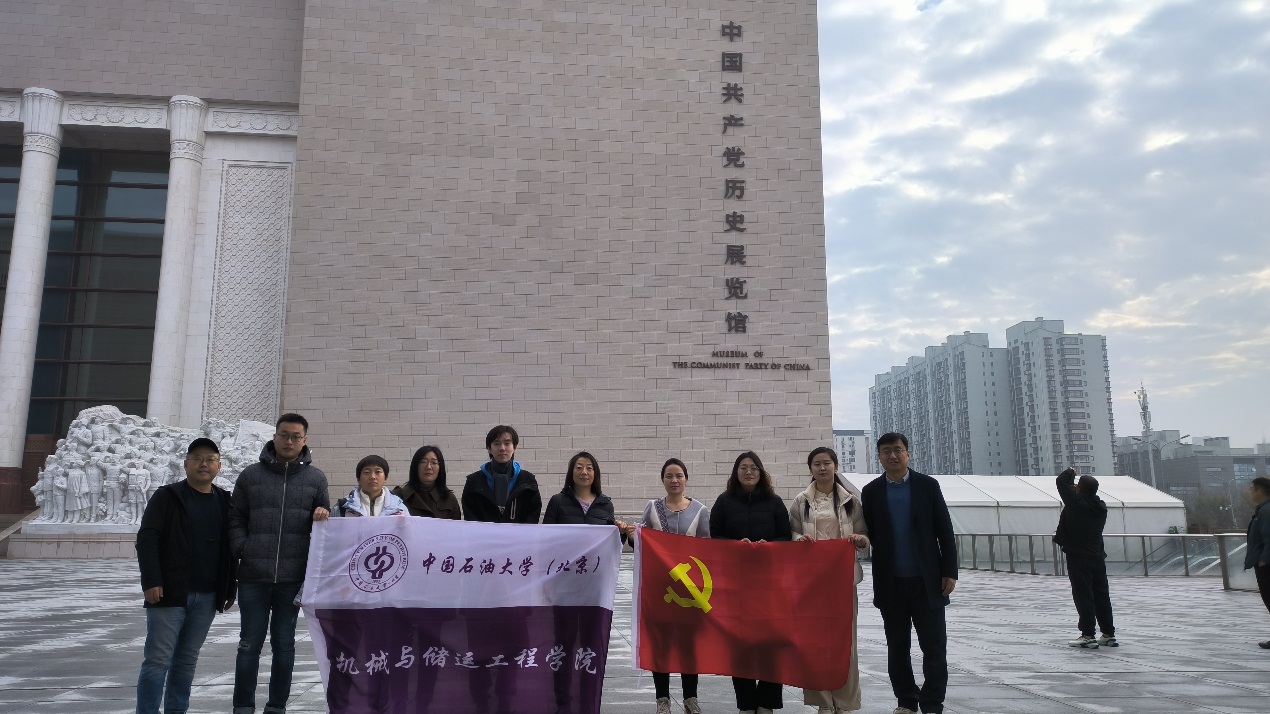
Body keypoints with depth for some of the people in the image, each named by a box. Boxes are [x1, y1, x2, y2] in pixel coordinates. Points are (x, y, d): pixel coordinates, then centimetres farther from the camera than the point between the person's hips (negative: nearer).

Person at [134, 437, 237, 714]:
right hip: (170, 593, -4)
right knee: (158, 659, -3)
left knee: (187, 660, 12)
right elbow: (146, 539, -8)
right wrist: (151, 581, -16)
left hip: (207, 597, 4)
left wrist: (230, 588, 11)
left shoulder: (224, 502, 11)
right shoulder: (167, 496, -2)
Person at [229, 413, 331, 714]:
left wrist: (322, 519, -10)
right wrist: (243, 552, -7)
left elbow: (323, 524, 12)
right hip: (253, 576, 0)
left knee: (284, 644, 11)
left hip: (293, 577, 1)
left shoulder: (316, 478, 6)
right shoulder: (251, 475, 3)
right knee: (250, 644, 7)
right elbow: (235, 519, 5)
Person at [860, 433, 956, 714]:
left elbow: (945, 531, -1)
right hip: (891, 583, 1)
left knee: (934, 646, 1)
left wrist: (950, 571, -5)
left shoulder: (928, 485, 0)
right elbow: (869, 533, 6)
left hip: (927, 581, -1)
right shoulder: (871, 491, 4)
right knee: (897, 646, 10)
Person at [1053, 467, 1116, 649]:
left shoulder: (1076, 502, -14)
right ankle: (1109, 634, 18)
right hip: (1098, 557, 7)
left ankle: (1088, 636, -6)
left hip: (1079, 558, -7)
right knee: (1101, 596, 12)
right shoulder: (1100, 507, 5)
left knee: (1083, 596, -5)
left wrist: (1070, 473, 12)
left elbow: (1061, 482, -5)